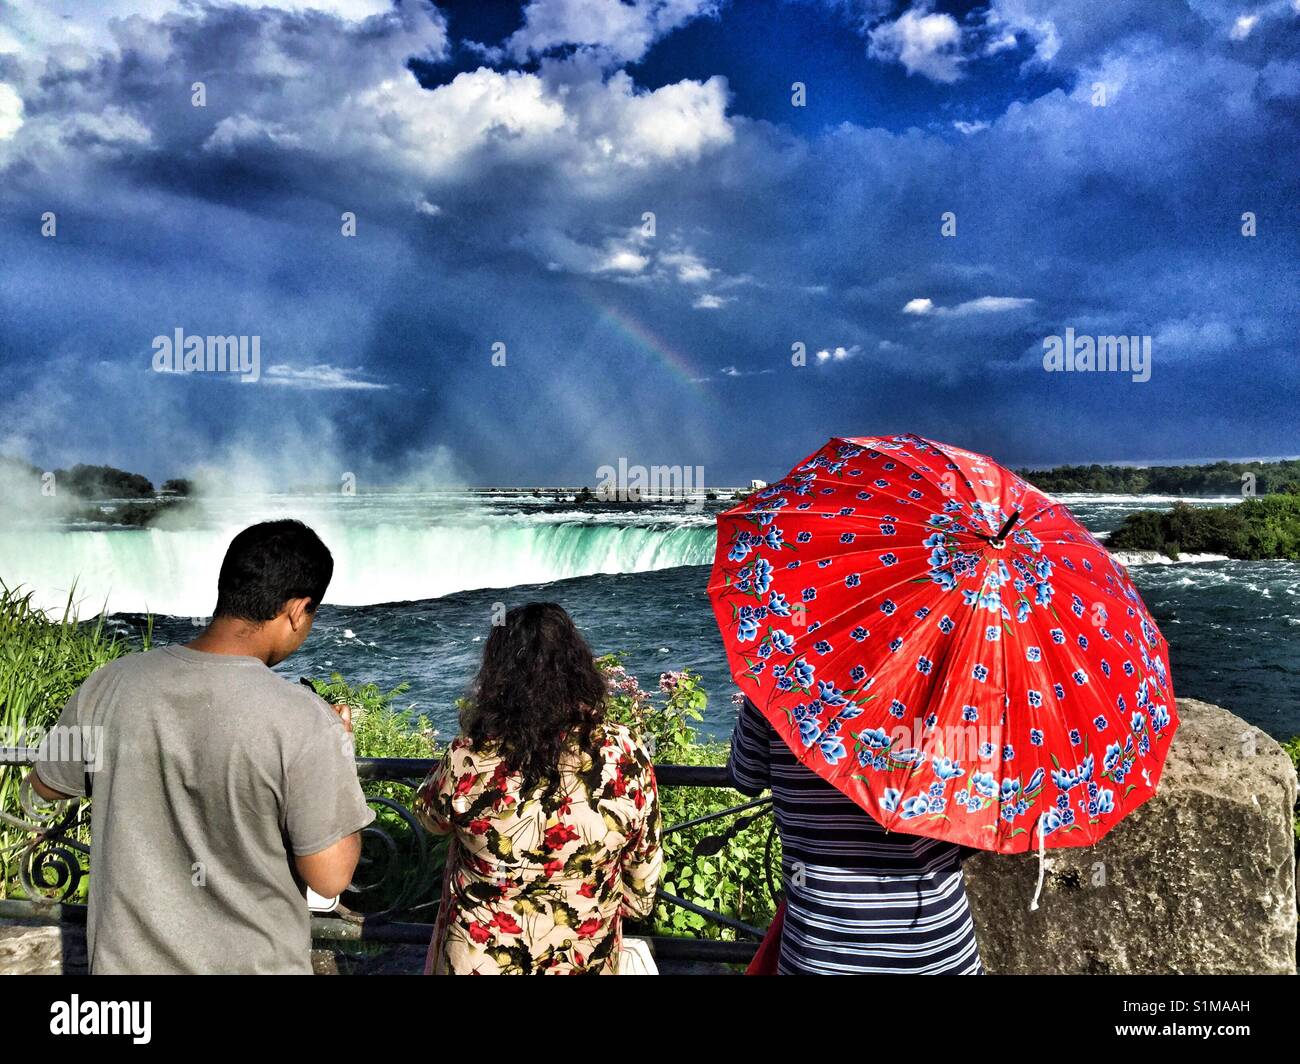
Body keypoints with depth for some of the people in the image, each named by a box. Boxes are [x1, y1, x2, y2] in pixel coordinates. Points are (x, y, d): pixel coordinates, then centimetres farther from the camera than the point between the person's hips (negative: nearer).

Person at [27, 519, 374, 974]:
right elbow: (329, 878, -17)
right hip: (253, 963, -3)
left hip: (128, 957, 4)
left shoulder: (112, 684, -12)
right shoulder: (305, 723, -26)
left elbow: (45, 783, 7)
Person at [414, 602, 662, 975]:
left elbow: (429, 813, -2)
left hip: (479, 961, -1)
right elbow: (644, 865, -5)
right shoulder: (625, 756, -20)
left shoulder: (469, 759, -25)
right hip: (588, 959, 1)